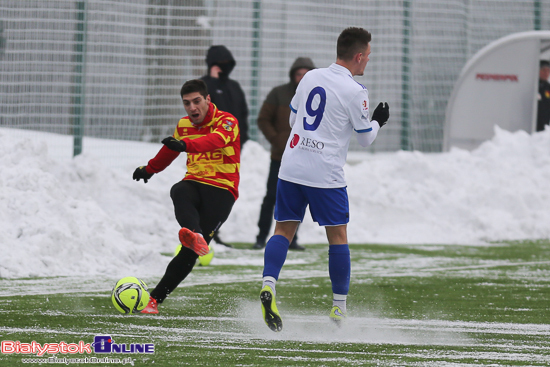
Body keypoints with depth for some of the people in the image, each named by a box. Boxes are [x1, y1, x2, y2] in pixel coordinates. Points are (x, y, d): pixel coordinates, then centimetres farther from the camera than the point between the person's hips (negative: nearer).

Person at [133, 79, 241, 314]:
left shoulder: (227, 122, -4)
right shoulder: (184, 126, 16)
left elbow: (217, 140, -28)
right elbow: (169, 150, 38)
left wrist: (186, 145, -46)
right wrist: (149, 169, 55)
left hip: (221, 190, -4)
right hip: (194, 184, 4)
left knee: (189, 253, -18)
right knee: (179, 192, -37)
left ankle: (156, 297, -17)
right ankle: (194, 236, -66)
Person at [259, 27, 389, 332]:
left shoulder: (310, 77, 8)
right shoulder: (354, 92, -9)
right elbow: (365, 138, 0)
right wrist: (378, 121, 20)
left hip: (291, 167, 5)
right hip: (325, 174, -4)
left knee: (283, 230, 6)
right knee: (337, 236, 7)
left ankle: (268, 284, -17)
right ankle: (339, 308, 9)